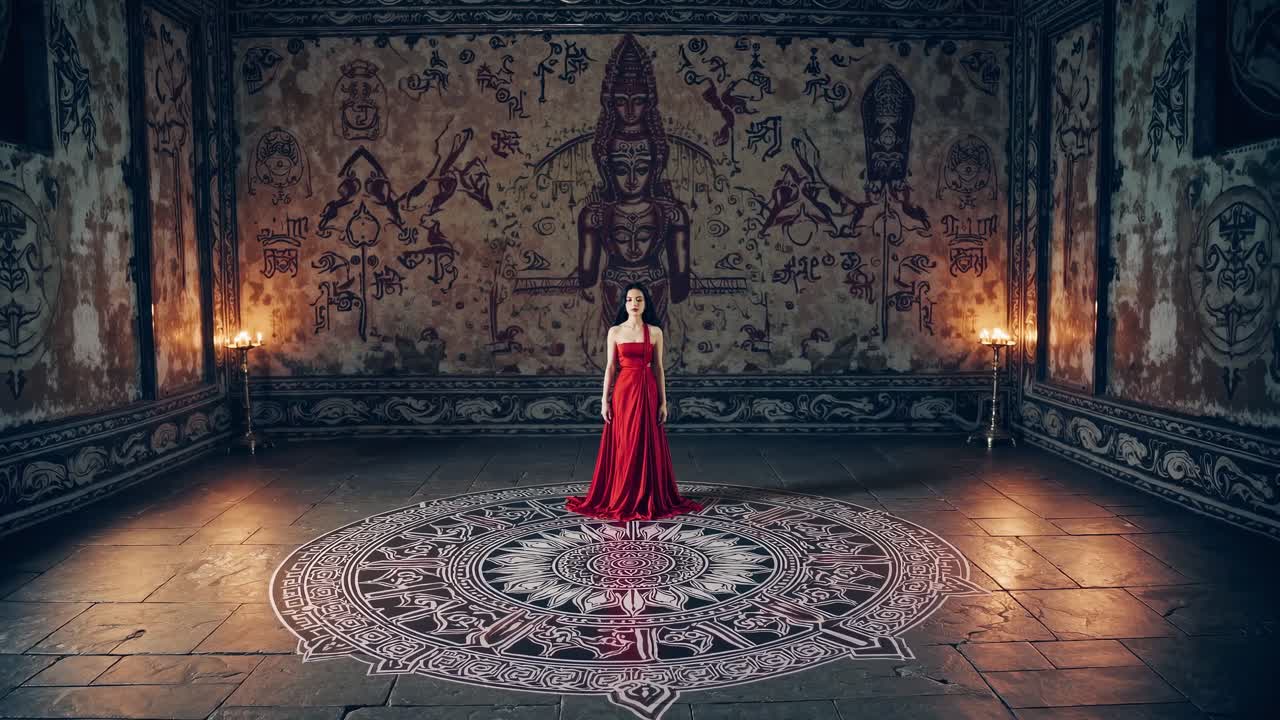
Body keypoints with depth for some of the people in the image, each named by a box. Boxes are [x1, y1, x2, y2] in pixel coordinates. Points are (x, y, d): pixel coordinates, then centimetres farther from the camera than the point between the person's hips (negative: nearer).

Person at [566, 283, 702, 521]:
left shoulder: (655, 332, 4)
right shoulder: (615, 331, 3)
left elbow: (658, 368, 4)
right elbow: (609, 367, 3)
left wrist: (663, 402, 1)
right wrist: (604, 400, -2)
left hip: (647, 391, 0)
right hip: (623, 391, 0)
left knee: (648, 446, 4)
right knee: (623, 446, 3)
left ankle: (649, 499, 15)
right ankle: (620, 499, 14)